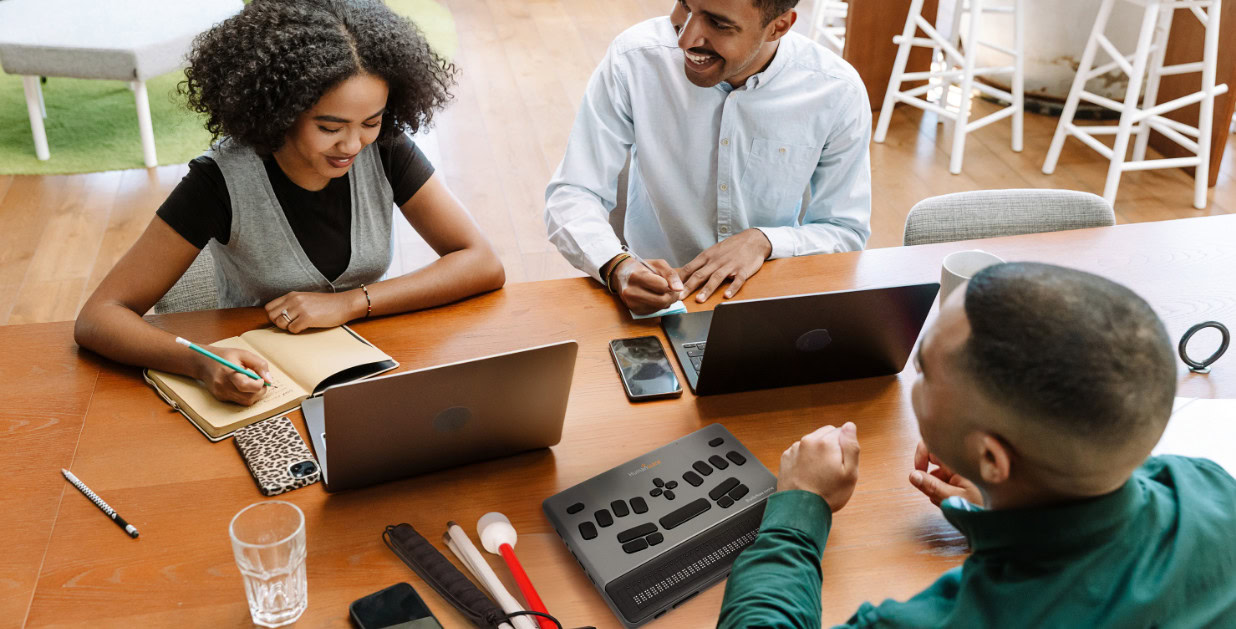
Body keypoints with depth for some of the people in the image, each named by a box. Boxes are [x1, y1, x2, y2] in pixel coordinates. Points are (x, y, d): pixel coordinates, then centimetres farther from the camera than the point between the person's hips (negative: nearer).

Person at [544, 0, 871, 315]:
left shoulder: (838, 92, -11)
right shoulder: (634, 58, -14)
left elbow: (847, 232, -1)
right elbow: (572, 195, -11)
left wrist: (763, 241, -20)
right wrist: (618, 268, -31)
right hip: (655, 301, 0)